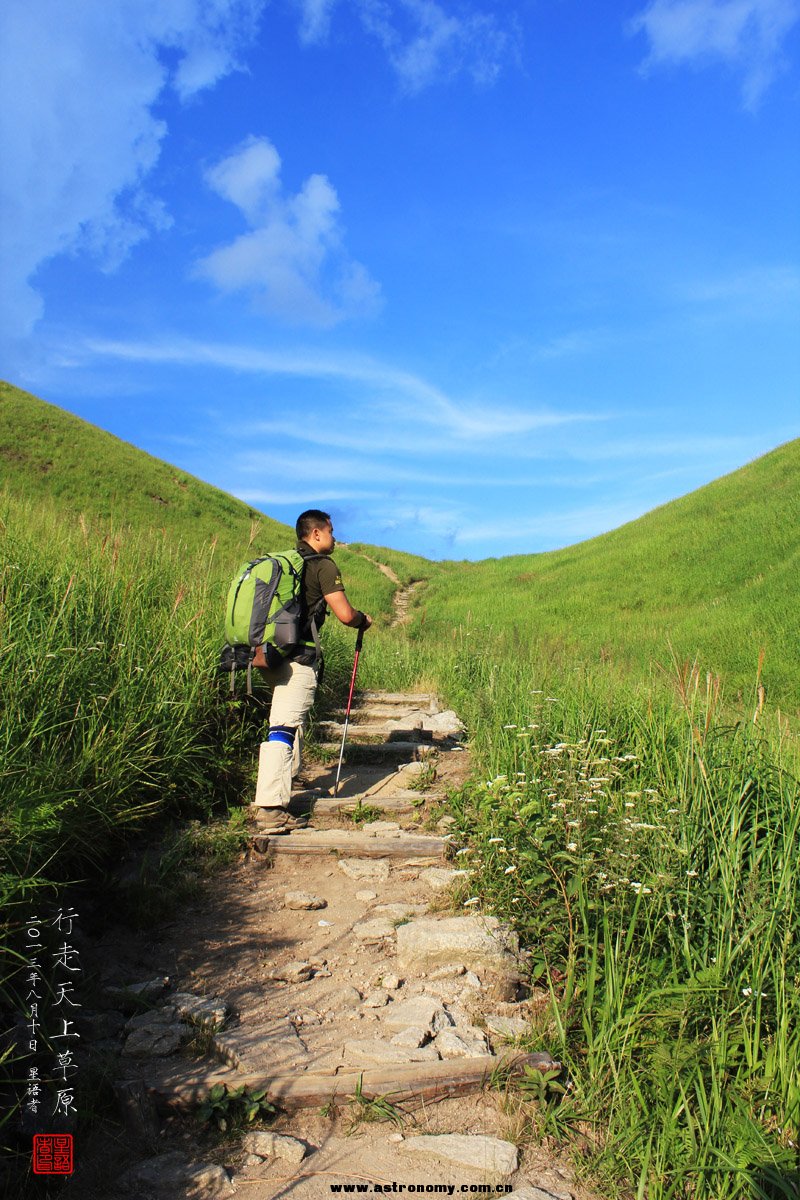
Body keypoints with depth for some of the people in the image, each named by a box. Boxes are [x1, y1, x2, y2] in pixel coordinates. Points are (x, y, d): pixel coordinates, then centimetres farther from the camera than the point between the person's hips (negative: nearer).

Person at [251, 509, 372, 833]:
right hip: (298, 657, -9)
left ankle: (287, 775, 42)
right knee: (285, 726, -12)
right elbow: (345, 614, -11)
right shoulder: (323, 565, -6)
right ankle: (270, 807, -16)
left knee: (292, 715, 28)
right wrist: (364, 620, 10)